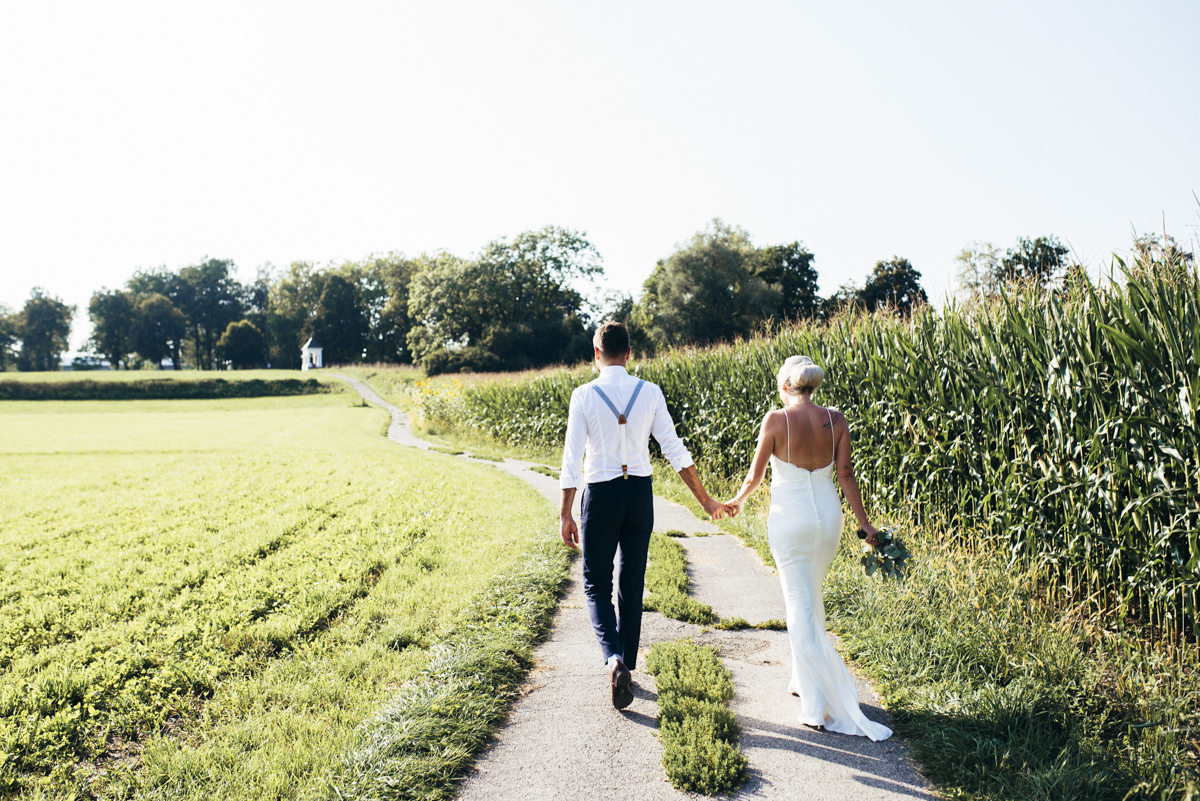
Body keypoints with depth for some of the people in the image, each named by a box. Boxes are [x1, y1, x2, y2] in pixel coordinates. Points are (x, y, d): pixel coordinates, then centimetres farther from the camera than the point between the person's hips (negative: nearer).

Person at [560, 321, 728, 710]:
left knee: (597, 585, 9)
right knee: (632, 584, 16)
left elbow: (572, 460, -10)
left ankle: (613, 659, -12)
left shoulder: (584, 395, -10)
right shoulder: (650, 393, -3)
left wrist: (566, 515, -2)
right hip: (639, 492, 3)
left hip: (601, 495, -3)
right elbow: (675, 451, -2)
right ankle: (626, 667, 26)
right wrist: (706, 500, 6)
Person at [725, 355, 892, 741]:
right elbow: (845, 473, 0)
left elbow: (755, 474, -4)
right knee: (811, 597, 22)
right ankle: (804, 680, 35)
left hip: (789, 516, -4)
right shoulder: (836, 420, 0)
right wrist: (864, 521, 7)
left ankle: (820, 705, 0)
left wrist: (737, 501, 15)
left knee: (800, 605, 1)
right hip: (828, 513, 5)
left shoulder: (775, 420, -10)